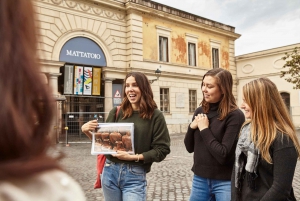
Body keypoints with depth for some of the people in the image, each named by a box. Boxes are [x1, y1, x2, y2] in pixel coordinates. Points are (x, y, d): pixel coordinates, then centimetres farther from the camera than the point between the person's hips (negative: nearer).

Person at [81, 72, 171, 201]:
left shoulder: (155, 115, -5)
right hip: (110, 172, 3)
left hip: (135, 176, -3)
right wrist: (87, 132, -7)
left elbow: (162, 150, -7)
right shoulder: (116, 112, 2)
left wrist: (133, 157, -16)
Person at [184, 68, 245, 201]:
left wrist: (204, 130, -17)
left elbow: (223, 155, -20)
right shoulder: (200, 111, 1)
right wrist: (192, 127, -10)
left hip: (225, 182, -5)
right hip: (200, 179, 5)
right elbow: (189, 147, 6)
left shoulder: (235, 115, -16)